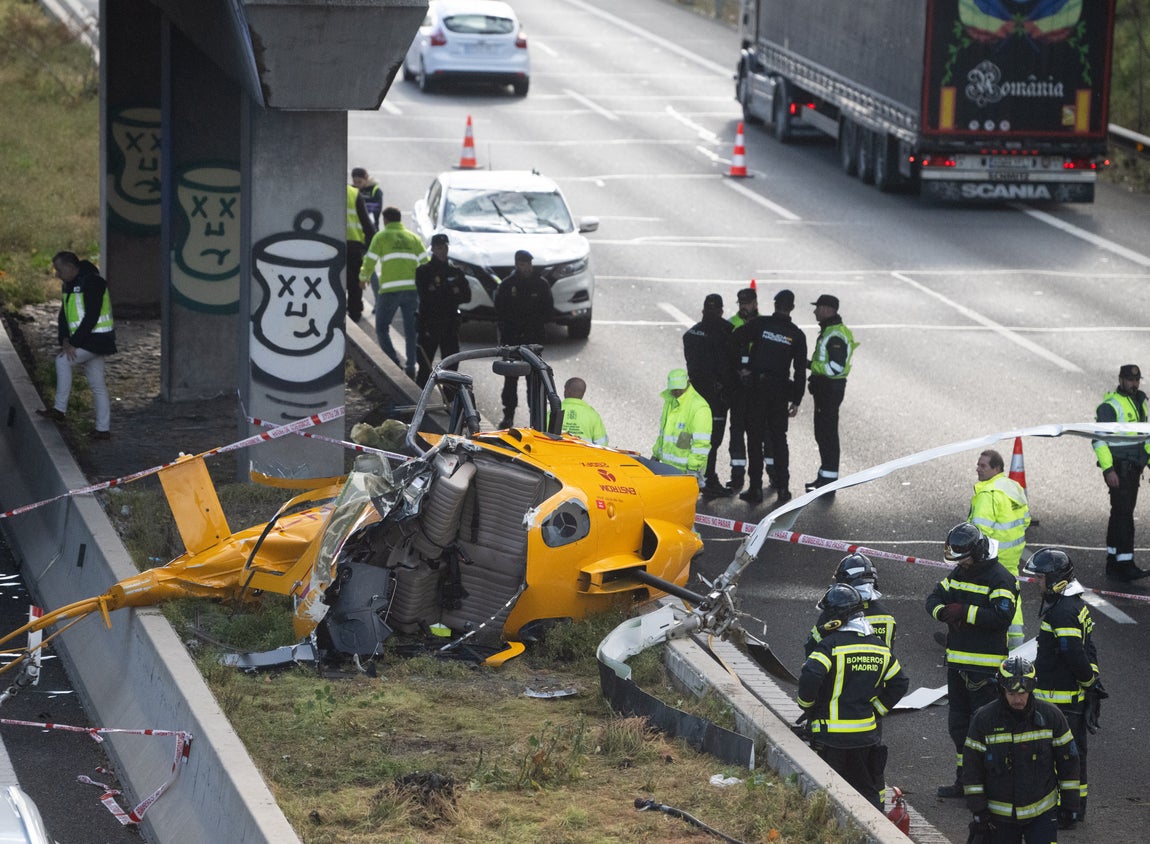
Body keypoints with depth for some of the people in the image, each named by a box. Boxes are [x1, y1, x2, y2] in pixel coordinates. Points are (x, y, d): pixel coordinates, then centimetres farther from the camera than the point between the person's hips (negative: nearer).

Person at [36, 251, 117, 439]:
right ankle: (103, 428, 12)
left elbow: (91, 317, -22)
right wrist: (65, 340, -6)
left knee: (63, 361, -15)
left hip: (97, 339, -9)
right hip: (88, 341, 9)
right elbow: (63, 315, 11)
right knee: (97, 385, 9)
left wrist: (73, 343, -21)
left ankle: (60, 409, -10)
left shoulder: (92, 283, -18)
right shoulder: (68, 285, 12)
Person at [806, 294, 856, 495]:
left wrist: (812, 365, -18)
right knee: (821, 433, 16)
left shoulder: (836, 335, -19)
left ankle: (829, 479, -5)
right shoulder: (827, 331, 16)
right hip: (823, 387, 11)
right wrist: (810, 364, 10)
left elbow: (837, 367, -25)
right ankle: (825, 476, 24)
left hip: (831, 388, -11)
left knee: (828, 434, -7)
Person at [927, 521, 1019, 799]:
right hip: (957, 661, 9)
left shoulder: (1000, 579, -14)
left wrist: (965, 612, -25)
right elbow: (934, 598, 9)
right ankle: (964, 781, 27)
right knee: (958, 723, 16)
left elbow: (1002, 616, -25)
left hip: (985, 666, -9)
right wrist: (944, 611, -14)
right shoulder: (958, 573, 11)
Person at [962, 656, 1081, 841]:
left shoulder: (1050, 716, -6)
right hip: (1000, 816, 0)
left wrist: (1070, 803, 4)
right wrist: (978, 810, -6)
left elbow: (1068, 762, 3)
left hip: (1042, 813, 0)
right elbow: (972, 768, -4)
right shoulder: (983, 720, -9)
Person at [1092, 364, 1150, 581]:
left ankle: (1113, 563, 19)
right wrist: (1108, 470, -22)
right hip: (1117, 468, -9)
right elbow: (1099, 440, -16)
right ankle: (1126, 565, -15)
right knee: (1124, 514, -12)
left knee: (1120, 513, 13)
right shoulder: (1110, 406, -12)